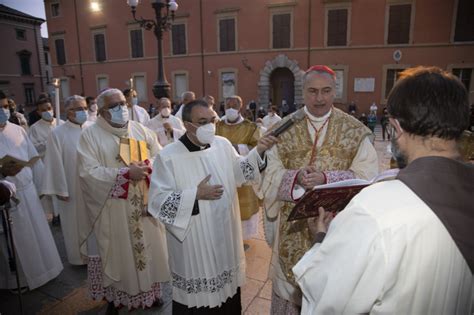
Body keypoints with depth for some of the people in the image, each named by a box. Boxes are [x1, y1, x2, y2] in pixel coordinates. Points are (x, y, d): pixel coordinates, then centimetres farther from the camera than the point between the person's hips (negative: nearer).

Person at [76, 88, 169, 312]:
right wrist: (126, 173, -22)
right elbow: (89, 172, -15)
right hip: (112, 207, -3)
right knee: (117, 252, 9)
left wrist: (147, 167, -16)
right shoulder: (90, 135, -5)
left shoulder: (140, 130, 6)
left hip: (145, 203, 4)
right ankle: (115, 296, 31)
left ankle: (150, 291, 33)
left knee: (147, 247, 13)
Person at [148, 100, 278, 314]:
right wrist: (196, 194, -21)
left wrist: (258, 151, -4)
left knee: (227, 288, 21)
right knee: (197, 296, 13)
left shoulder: (223, 145, -1)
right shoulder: (168, 156, -15)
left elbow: (238, 172, 10)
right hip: (193, 244, -4)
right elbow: (158, 200, -15)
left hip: (225, 237, 5)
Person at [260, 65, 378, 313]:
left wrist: (326, 179, -23)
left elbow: (365, 177, -8)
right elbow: (272, 174, -2)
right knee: (291, 280, 14)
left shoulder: (355, 131, -2)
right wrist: (295, 177, -23)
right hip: (294, 224, 1)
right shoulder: (284, 128, 1)